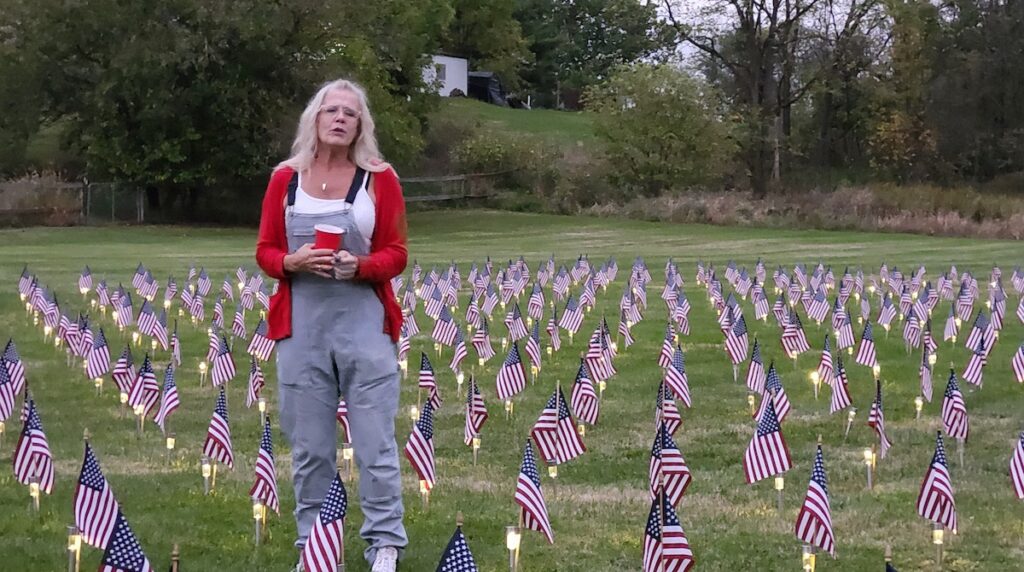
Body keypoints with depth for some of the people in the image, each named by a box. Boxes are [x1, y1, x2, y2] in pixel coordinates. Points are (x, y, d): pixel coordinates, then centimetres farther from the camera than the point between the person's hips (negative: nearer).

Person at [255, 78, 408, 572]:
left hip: (364, 324, -1)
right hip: (301, 326, 2)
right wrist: (294, 262, -13)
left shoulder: (380, 179, 2)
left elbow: (396, 254, 2)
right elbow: (265, 252, 8)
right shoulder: (285, 179, 6)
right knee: (309, 443, 6)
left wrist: (361, 266, -18)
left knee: (375, 441, -2)